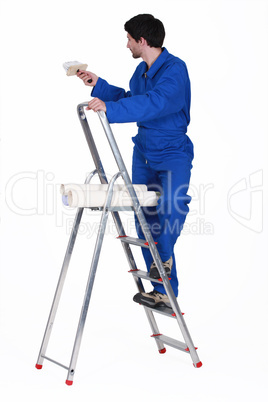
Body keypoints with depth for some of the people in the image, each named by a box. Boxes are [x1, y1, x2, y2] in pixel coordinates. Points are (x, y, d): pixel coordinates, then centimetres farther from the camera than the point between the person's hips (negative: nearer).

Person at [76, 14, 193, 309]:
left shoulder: (174, 69, -17)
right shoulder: (141, 71, 8)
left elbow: (156, 103, -34)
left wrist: (110, 107, -41)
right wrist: (99, 86, 20)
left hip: (173, 154, -7)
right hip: (144, 152, 7)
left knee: (172, 204, -32)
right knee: (145, 218, 4)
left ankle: (164, 253, -1)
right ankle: (162, 291, 13)